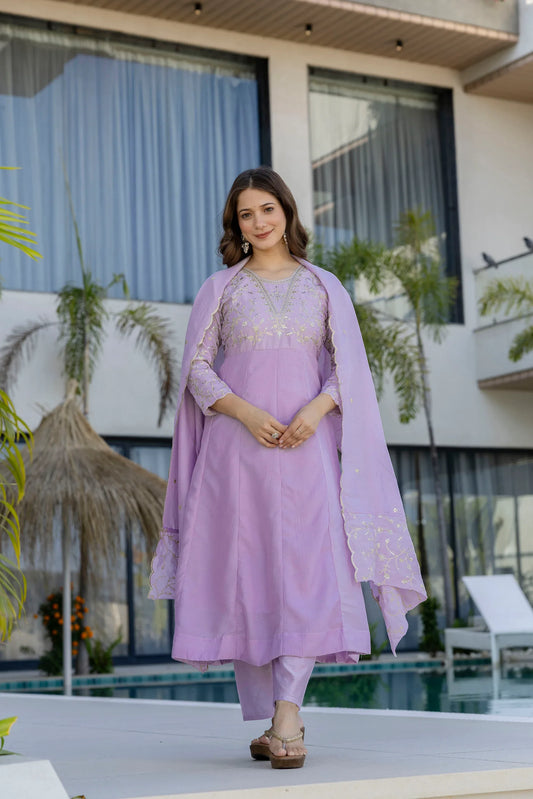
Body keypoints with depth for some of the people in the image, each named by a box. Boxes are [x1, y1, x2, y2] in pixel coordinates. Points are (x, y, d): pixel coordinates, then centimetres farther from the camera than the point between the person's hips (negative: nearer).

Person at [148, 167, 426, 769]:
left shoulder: (324, 287, 13)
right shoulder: (219, 289, 11)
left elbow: (348, 369, 8)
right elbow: (197, 368, 5)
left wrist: (315, 411, -12)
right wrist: (246, 412, -12)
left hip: (305, 448, 0)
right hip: (235, 447, 0)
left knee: (304, 572, -14)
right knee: (245, 574, -2)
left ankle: (287, 719, -18)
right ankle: (268, 720, 7)